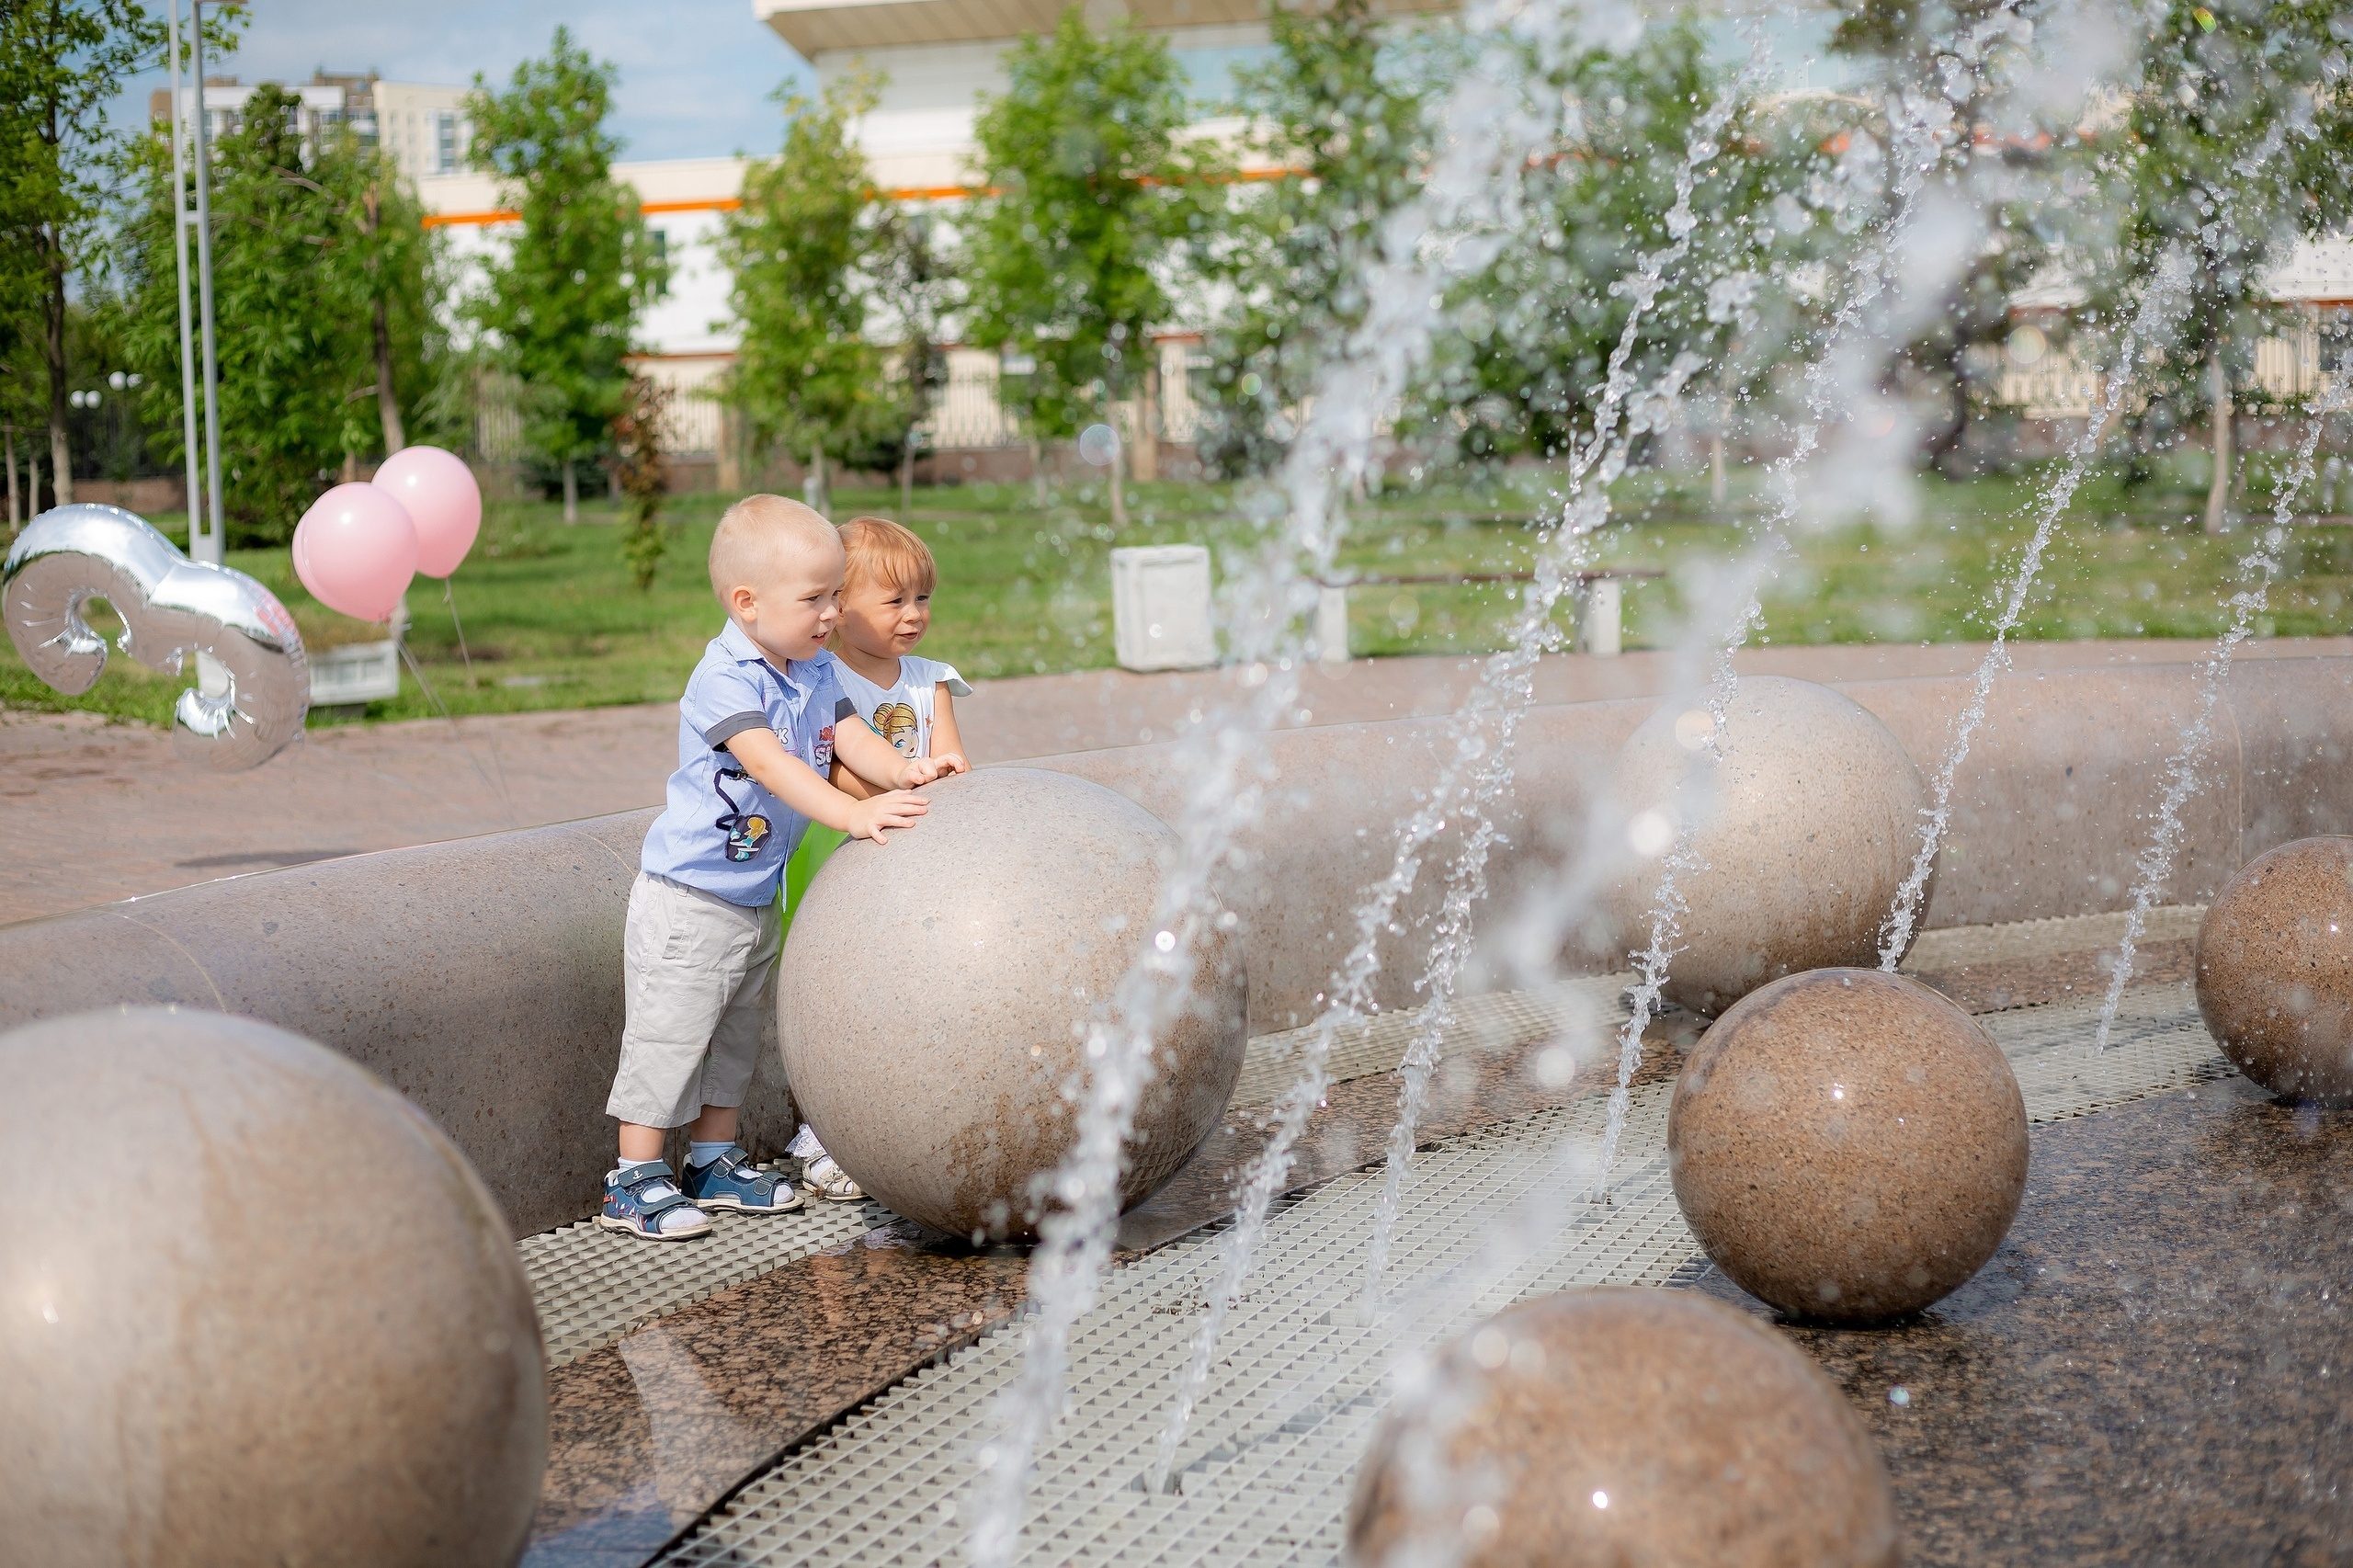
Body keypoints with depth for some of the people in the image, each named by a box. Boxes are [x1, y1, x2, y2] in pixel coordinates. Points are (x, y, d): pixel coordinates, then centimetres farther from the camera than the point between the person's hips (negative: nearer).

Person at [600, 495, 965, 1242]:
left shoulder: (816, 673, 4)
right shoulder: (724, 678, -23)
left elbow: (849, 737, -2)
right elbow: (768, 763, -35)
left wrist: (901, 770, -24)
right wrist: (853, 813, -45)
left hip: (758, 896, 9)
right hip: (689, 897, -9)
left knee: (735, 1034, 19)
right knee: (669, 1035, -2)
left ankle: (714, 1160, 33)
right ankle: (636, 1180, 9)